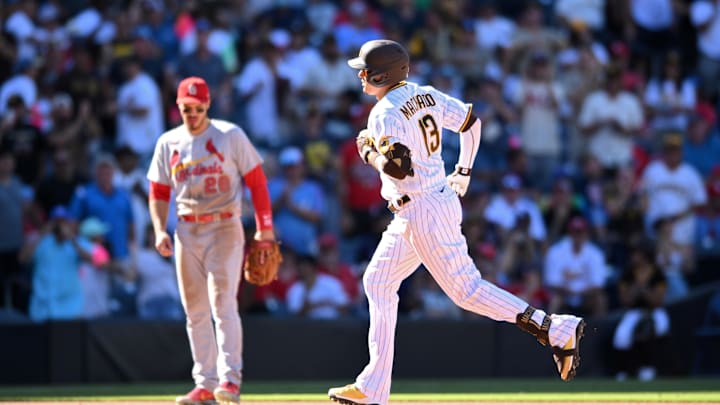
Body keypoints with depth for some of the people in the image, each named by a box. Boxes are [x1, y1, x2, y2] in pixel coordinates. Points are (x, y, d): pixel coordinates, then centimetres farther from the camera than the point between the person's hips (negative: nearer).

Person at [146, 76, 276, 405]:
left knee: (223, 304, -15)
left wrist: (265, 227, -8)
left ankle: (230, 378, -18)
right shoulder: (168, 143, 9)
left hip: (224, 228, -5)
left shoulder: (230, 136, -2)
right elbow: (158, 192, 13)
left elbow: (256, 181, -1)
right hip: (187, 231, 5)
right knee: (195, 311, 5)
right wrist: (160, 230, -3)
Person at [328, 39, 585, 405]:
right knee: (377, 282, 14)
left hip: (424, 215, -10)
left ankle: (557, 330, -14)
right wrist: (463, 173, 24)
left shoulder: (386, 113, -17)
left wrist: (371, 153, -8)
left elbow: (399, 166, -27)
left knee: (466, 289, -9)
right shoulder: (425, 95, 9)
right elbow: (470, 122, 16)